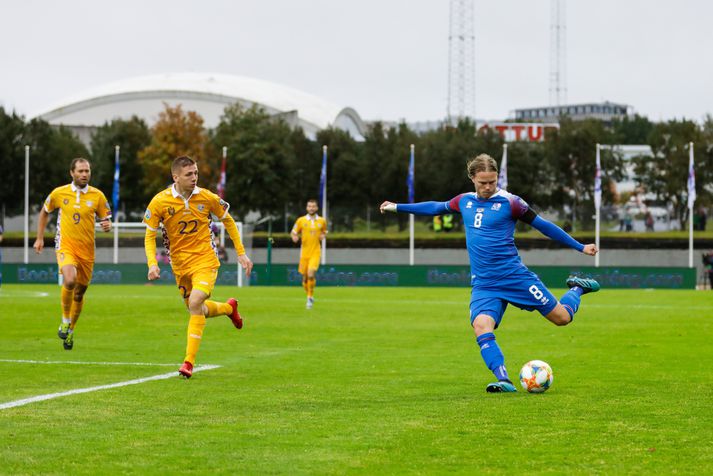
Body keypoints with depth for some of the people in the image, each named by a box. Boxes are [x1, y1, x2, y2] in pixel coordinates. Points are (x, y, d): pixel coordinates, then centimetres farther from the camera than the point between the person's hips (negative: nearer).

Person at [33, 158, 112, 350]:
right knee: (69, 281, -28)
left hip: (87, 250, 2)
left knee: (79, 292, 10)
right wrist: (39, 238, 14)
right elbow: (44, 212, 16)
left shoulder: (97, 196, 0)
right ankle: (65, 321, -5)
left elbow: (106, 219, 7)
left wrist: (107, 225, -18)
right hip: (65, 246, -2)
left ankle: (70, 331, 32)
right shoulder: (59, 193, 0)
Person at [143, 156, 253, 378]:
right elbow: (149, 236, -3)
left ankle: (189, 361, -20)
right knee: (197, 310, 13)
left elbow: (228, 221, 8)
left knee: (195, 303, -24)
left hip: (205, 260, -3)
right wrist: (152, 264, -18)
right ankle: (229, 307, 48)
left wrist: (241, 253, 8)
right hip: (180, 264, 3)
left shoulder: (207, 198, -8)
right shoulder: (160, 202, -11)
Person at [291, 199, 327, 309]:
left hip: (316, 252, -1)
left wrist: (323, 236, -2)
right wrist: (295, 237, -14)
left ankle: (310, 296, -2)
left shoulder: (322, 221, 4)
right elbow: (293, 233, 9)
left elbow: (324, 232, 21)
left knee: (311, 274, -20)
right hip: (304, 252, 1)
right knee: (305, 277, 3)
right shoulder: (301, 220, 2)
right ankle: (309, 296, 27)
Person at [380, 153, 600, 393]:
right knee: (481, 325, -25)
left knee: (562, 317, -2)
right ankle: (505, 381, -26)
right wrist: (397, 207, 33)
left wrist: (580, 247, 1)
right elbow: (437, 207, 26)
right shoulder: (465, 201, 8)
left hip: (515, 275, -3)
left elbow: (543, 225, 0)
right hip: (483, 284, 3)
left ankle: (577, 289, 32)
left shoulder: (509, 202, -6)